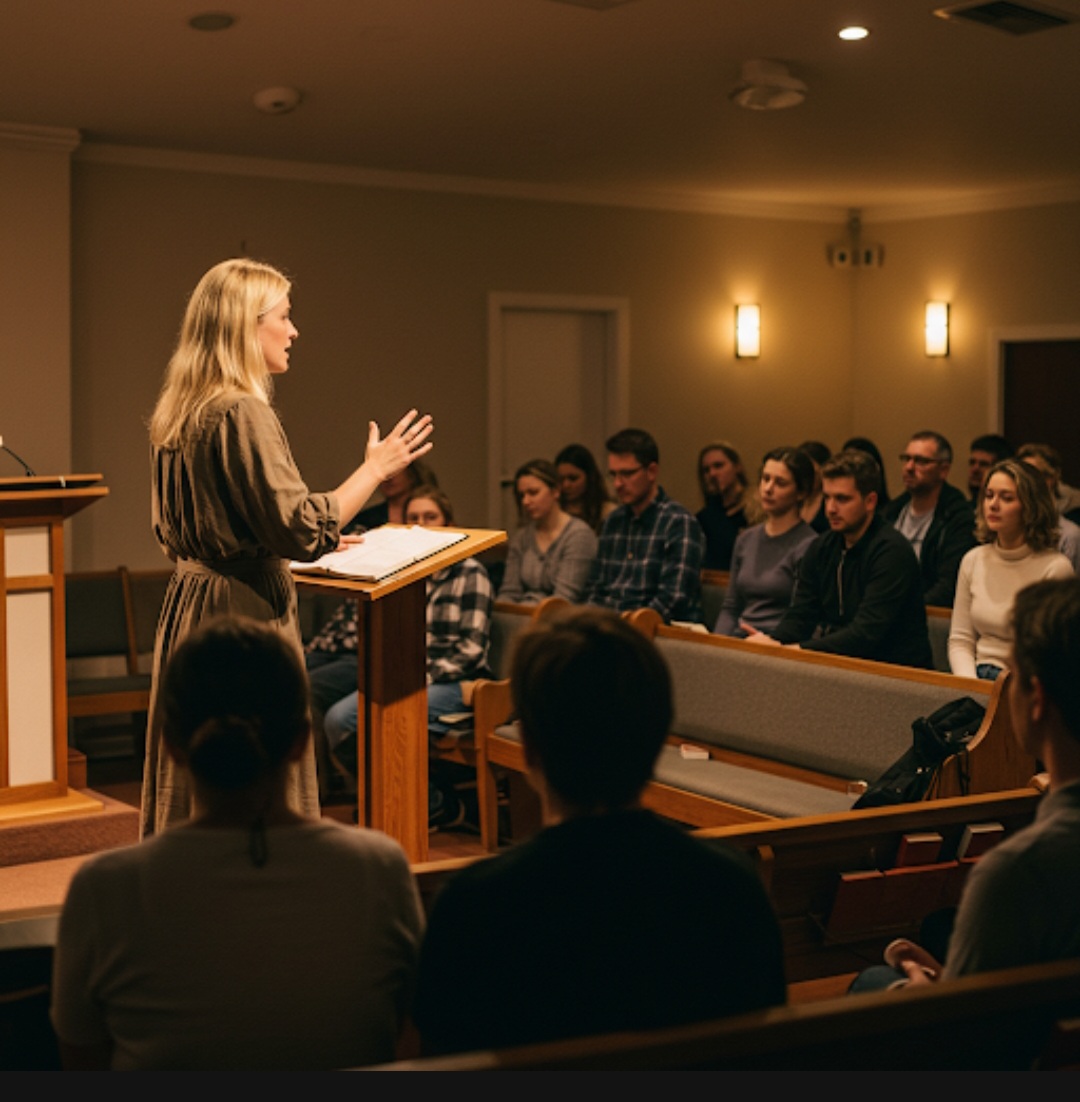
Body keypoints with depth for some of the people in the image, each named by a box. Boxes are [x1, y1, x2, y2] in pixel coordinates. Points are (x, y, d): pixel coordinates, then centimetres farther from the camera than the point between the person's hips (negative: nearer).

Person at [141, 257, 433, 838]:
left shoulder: (175, 413, 10)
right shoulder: (242, 413, -17)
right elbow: (303, 531, -20)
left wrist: (308, 536, 26)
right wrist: (376, 468, -7)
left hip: (188, 601, 9)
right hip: (244, 612, -9)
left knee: (189, 789, 15)